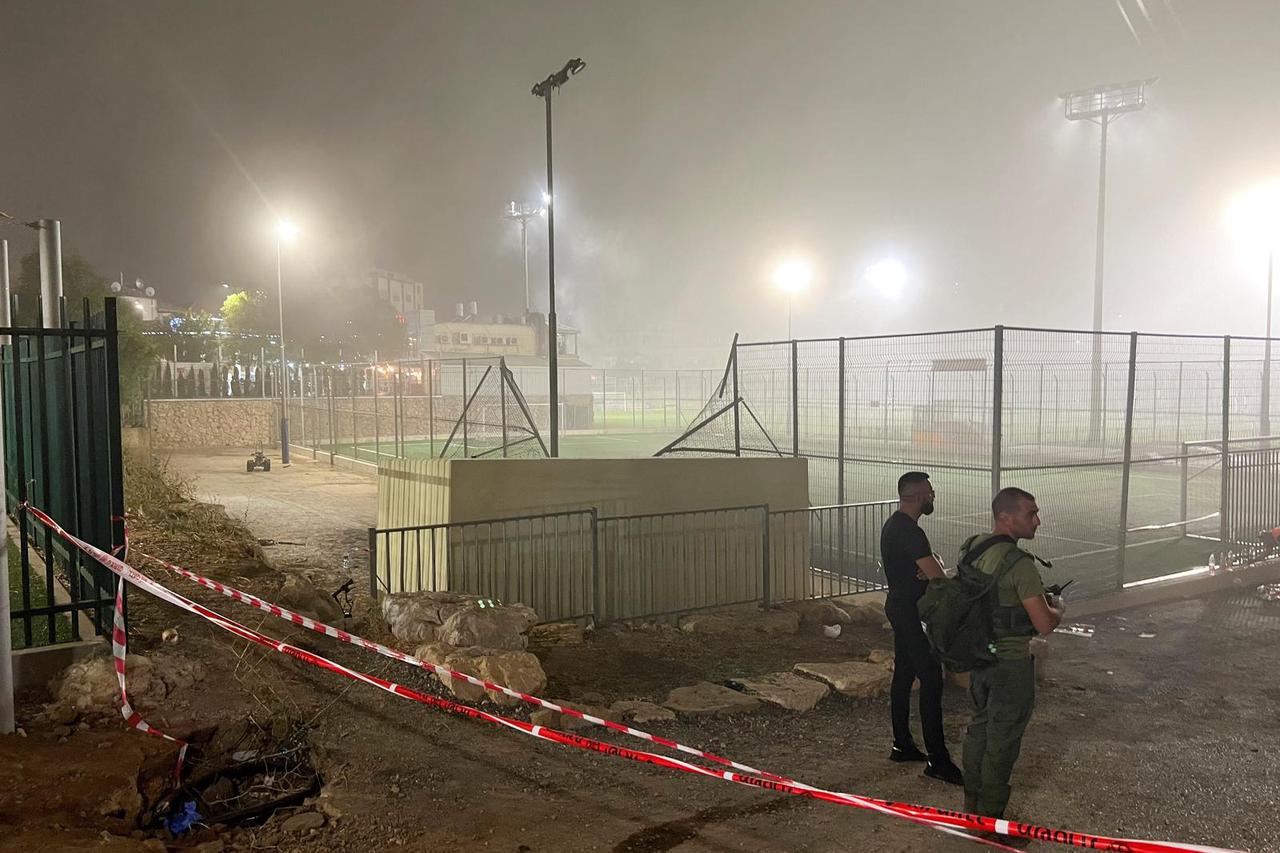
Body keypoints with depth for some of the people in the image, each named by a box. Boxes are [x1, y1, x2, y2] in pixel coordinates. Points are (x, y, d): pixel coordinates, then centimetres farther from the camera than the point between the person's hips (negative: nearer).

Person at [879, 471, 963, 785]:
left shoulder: (894, 525, 12)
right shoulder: (909, 532, -22)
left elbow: (933, 560, 11)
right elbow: (938, 577, -23)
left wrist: (929, 567, -11)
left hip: (900, 608, 11)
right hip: (911, 613, -11)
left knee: (904, 675, 15)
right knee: (931, 680, -8)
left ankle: (902, 745, 25)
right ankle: (937, 760, -5)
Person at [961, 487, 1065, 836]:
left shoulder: (973, 547, 1)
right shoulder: (1019, 564, -24)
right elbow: (1045, 625, -23)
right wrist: (1056, 607, -1)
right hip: (1011, 663, -8)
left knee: (980, 726, 22)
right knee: (1002, 740, 6)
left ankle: (972, 802, 36)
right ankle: (991, 818, 19)